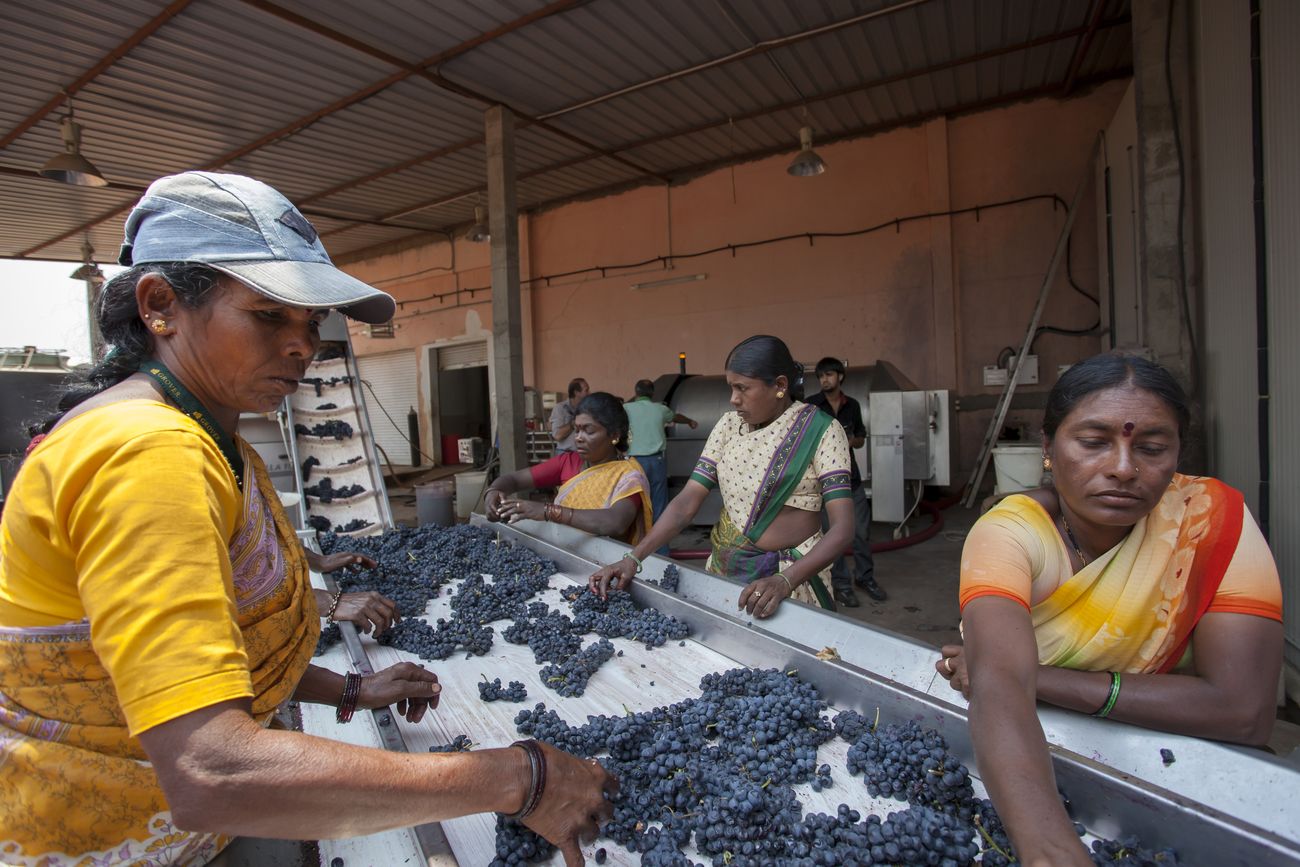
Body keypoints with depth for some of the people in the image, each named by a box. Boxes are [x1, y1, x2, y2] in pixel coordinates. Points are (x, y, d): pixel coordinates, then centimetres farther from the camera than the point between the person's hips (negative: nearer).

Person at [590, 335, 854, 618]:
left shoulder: (821, 431, -12)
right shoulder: (729, 425, 0)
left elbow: (842, 527, -18)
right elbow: (687, 501, -6)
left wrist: (785, 581, -32)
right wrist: (633, 558, -17)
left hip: (793, 573, -4)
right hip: (723, 567, 4)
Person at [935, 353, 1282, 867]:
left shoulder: (1211, 516, -14)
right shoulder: (1009, 533, -20)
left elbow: (1244, 709, -21)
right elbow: (998, 686, -35)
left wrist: (1036, 677, -25)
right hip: (1022, 747, -1)